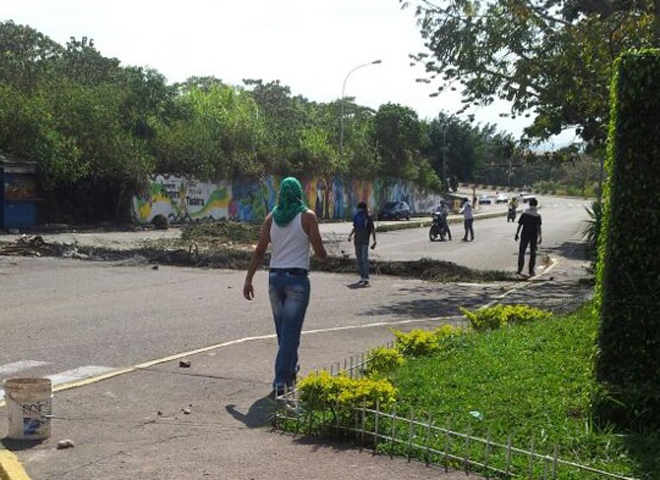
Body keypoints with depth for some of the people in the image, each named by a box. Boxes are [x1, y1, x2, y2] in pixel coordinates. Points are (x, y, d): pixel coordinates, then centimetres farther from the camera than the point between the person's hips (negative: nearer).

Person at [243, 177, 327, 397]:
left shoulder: (271, 217, 5)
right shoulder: (308, 216, -5)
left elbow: (259, 251, 2)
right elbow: (320, 253, -6)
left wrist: (248, 280, 5)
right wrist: (323, 253, 18)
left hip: (275, 277, 4)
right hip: (297, 279, -4)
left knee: (283, 331, 17)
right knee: (290, 332, -2)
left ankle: (290, 374, 31)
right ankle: (280, 382, -7)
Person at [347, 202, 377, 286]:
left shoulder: (368, 217, -4)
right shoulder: (356, 216, 12)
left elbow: (372, 230, -5)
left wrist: (374, 241, -12)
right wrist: (350, 234, 8)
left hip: (364, 242, -6)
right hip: (357, 241, 6)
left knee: (364, 259, -13)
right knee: (359, 259, 9)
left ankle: (366, 279, -16)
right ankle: (362, 277, 16)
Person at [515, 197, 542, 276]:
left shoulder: (524, 213, -4)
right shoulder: (537, 215, -7)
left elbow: (520, 225, -3)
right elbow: (539, 227, -9)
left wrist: (517, 234, 6)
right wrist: (540, 237, -6)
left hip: (524, 235, 0)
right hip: (534, 236, 0)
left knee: (521, 253, 10)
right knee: (532, 254, 8)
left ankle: (520, 270, 7)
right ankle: (531, 271, 7)